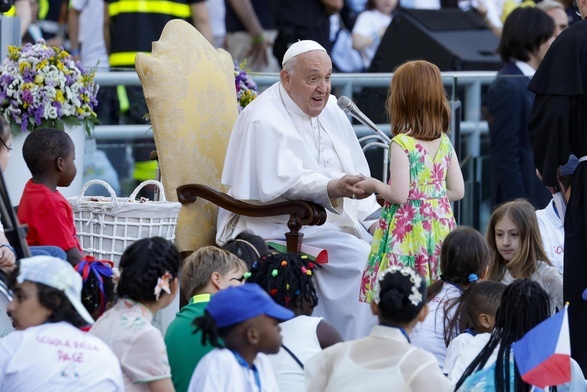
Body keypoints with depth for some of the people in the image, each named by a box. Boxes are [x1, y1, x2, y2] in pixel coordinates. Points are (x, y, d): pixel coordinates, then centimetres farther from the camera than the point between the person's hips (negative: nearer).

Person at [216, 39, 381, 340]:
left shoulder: (330, 110, 15)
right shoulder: (264, 120, -12)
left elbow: (356, 174, 16)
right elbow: (283, 183, -25)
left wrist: (374, 219, 0)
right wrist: (334, 189, -41)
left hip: (339, 219, 8)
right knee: (359, 257, -25)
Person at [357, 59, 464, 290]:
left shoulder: (401, 144, -14)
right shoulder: (444, 142, 5)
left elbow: (399, 195, -16)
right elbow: (457, 191, 9)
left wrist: (374, 185, 1)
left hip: (408, 228, -6)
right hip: (440, 224, 6)